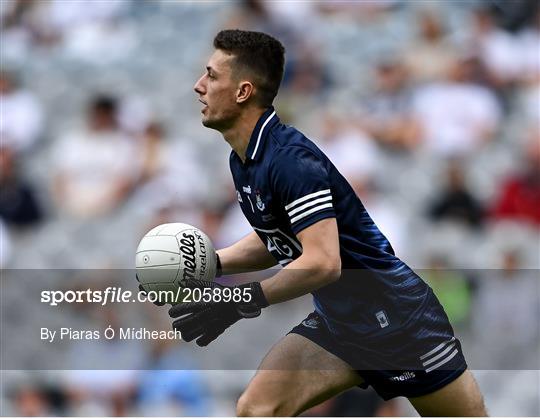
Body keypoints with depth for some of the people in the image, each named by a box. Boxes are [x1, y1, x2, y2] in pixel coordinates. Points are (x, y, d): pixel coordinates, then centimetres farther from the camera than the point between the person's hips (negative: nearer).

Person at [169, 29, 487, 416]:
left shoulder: (290, 160, -25)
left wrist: (244, 301, -32)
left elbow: (323, 262, -33)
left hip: (397, 318, -8)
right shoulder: (243, 161, 5)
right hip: (337, 323, 9)